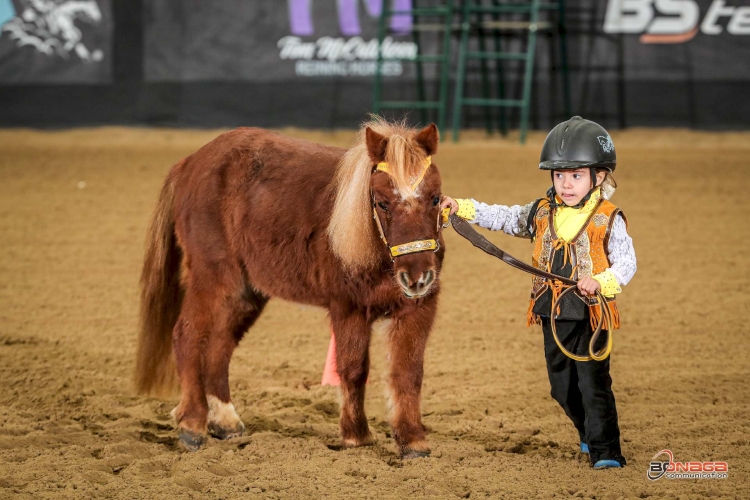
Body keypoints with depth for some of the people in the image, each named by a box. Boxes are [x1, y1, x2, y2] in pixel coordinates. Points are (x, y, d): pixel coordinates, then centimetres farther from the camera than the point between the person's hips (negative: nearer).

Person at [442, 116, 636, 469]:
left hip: (590, 314, -6)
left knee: (593, 384, -9)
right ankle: (590, 435, 34)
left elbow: (626, 264, -9)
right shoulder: (541, 214, 7)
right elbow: (503, 218, 13)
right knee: (562, 387, 14)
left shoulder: (608, 220, -7)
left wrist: (601, 282, -26)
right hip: (553, 315, 6)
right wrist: (461, 209, 5)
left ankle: (606, 451, -4)